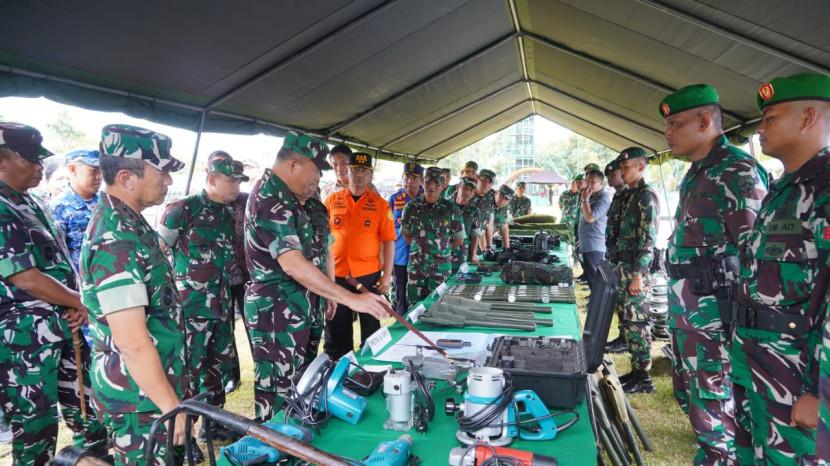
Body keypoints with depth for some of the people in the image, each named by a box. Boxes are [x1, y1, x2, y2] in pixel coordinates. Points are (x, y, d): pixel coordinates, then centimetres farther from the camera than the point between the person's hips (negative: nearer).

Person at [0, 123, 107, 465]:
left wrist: (78, 304, 0)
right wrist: (82, 303, -8)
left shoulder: (30, 203, 11)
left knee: (87, 406, 19)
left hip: (63, 327, 9)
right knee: (35, 424, 5)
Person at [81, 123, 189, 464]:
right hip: (140, 396, -9)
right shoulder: (116, 243, -26)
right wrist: (172, 406, -19)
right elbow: (133, 344, -27)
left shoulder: (126, 224, 5)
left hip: (149, 386, 9)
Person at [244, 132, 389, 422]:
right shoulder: (270, 199, -20)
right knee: (278, 393, 2)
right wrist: (351, 299, -31)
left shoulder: (283, 196, 14)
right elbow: (293, 264, -30)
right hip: (276, 311, -10)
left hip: (296, 308, 10)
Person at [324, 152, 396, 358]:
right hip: (336, 275, 2)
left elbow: (388, 241, -2)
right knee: (336, 329, 13)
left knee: (371, 329, 12)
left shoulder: (380, 203, -1)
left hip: (369, 275, -1)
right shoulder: (332, 200, 4)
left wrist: (387, 276, -6)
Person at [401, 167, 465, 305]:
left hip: (441, 267, -1)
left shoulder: (451, 209, -3)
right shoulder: (411, 207, 1)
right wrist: (418, 248, 6)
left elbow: (458, 239, 5)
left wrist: (441, 250, 4)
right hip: (416, 266, 1)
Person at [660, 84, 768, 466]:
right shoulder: (697, 173, 13)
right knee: (688, 394, 22)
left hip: (713, 312, -9)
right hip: (685, 308, 10)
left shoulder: (737, 172, -16)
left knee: (713, 406, 3)